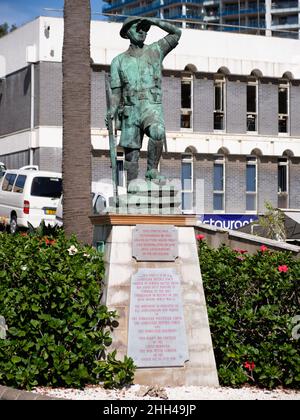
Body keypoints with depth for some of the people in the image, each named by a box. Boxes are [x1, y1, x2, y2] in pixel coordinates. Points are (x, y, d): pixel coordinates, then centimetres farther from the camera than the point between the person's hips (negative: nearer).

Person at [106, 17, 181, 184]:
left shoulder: (155, 51, 13)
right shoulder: (119, 61, 14)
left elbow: (176, 32, 7)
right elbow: (116, 92, 10)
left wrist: (154, 21, 1)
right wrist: (113, 109, -8)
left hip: (152, 107, -2)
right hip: (129, 111, 2)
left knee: (158, 132, -34)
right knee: (131, 155, 0)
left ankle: (152, 170, -20)